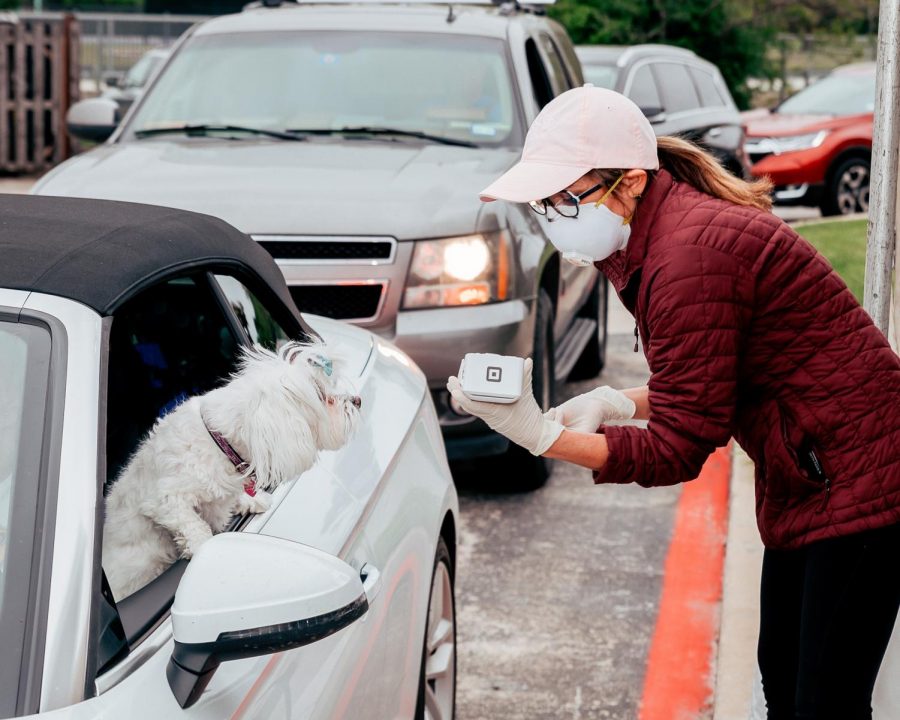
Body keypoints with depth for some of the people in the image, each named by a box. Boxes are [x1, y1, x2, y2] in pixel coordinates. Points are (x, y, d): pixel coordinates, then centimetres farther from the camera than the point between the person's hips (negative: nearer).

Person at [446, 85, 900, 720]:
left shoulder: (690, 255, -26)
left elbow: (677, 449, -23)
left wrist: (540, 435, -26)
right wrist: (618, 402, 0)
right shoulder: (664, 230, 6)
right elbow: (705, 391, 16)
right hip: (803, 482, 11)